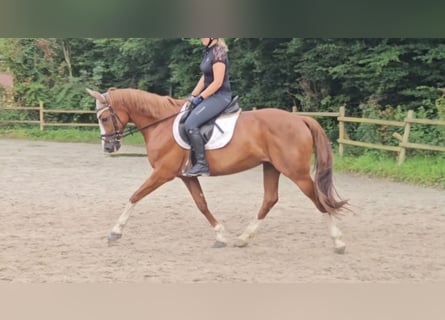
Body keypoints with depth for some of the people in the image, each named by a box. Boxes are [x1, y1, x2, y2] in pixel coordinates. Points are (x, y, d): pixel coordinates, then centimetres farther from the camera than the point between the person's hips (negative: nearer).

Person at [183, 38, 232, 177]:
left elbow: (217, 82, -21)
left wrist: (200, 98, -16)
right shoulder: (208, 51, 12)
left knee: (190, 123, -23)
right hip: (211, 95, 10)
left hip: (220, 96, -10)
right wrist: (193, 95, 11)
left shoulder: (218, 52, -17)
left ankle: (202, 165, -20)